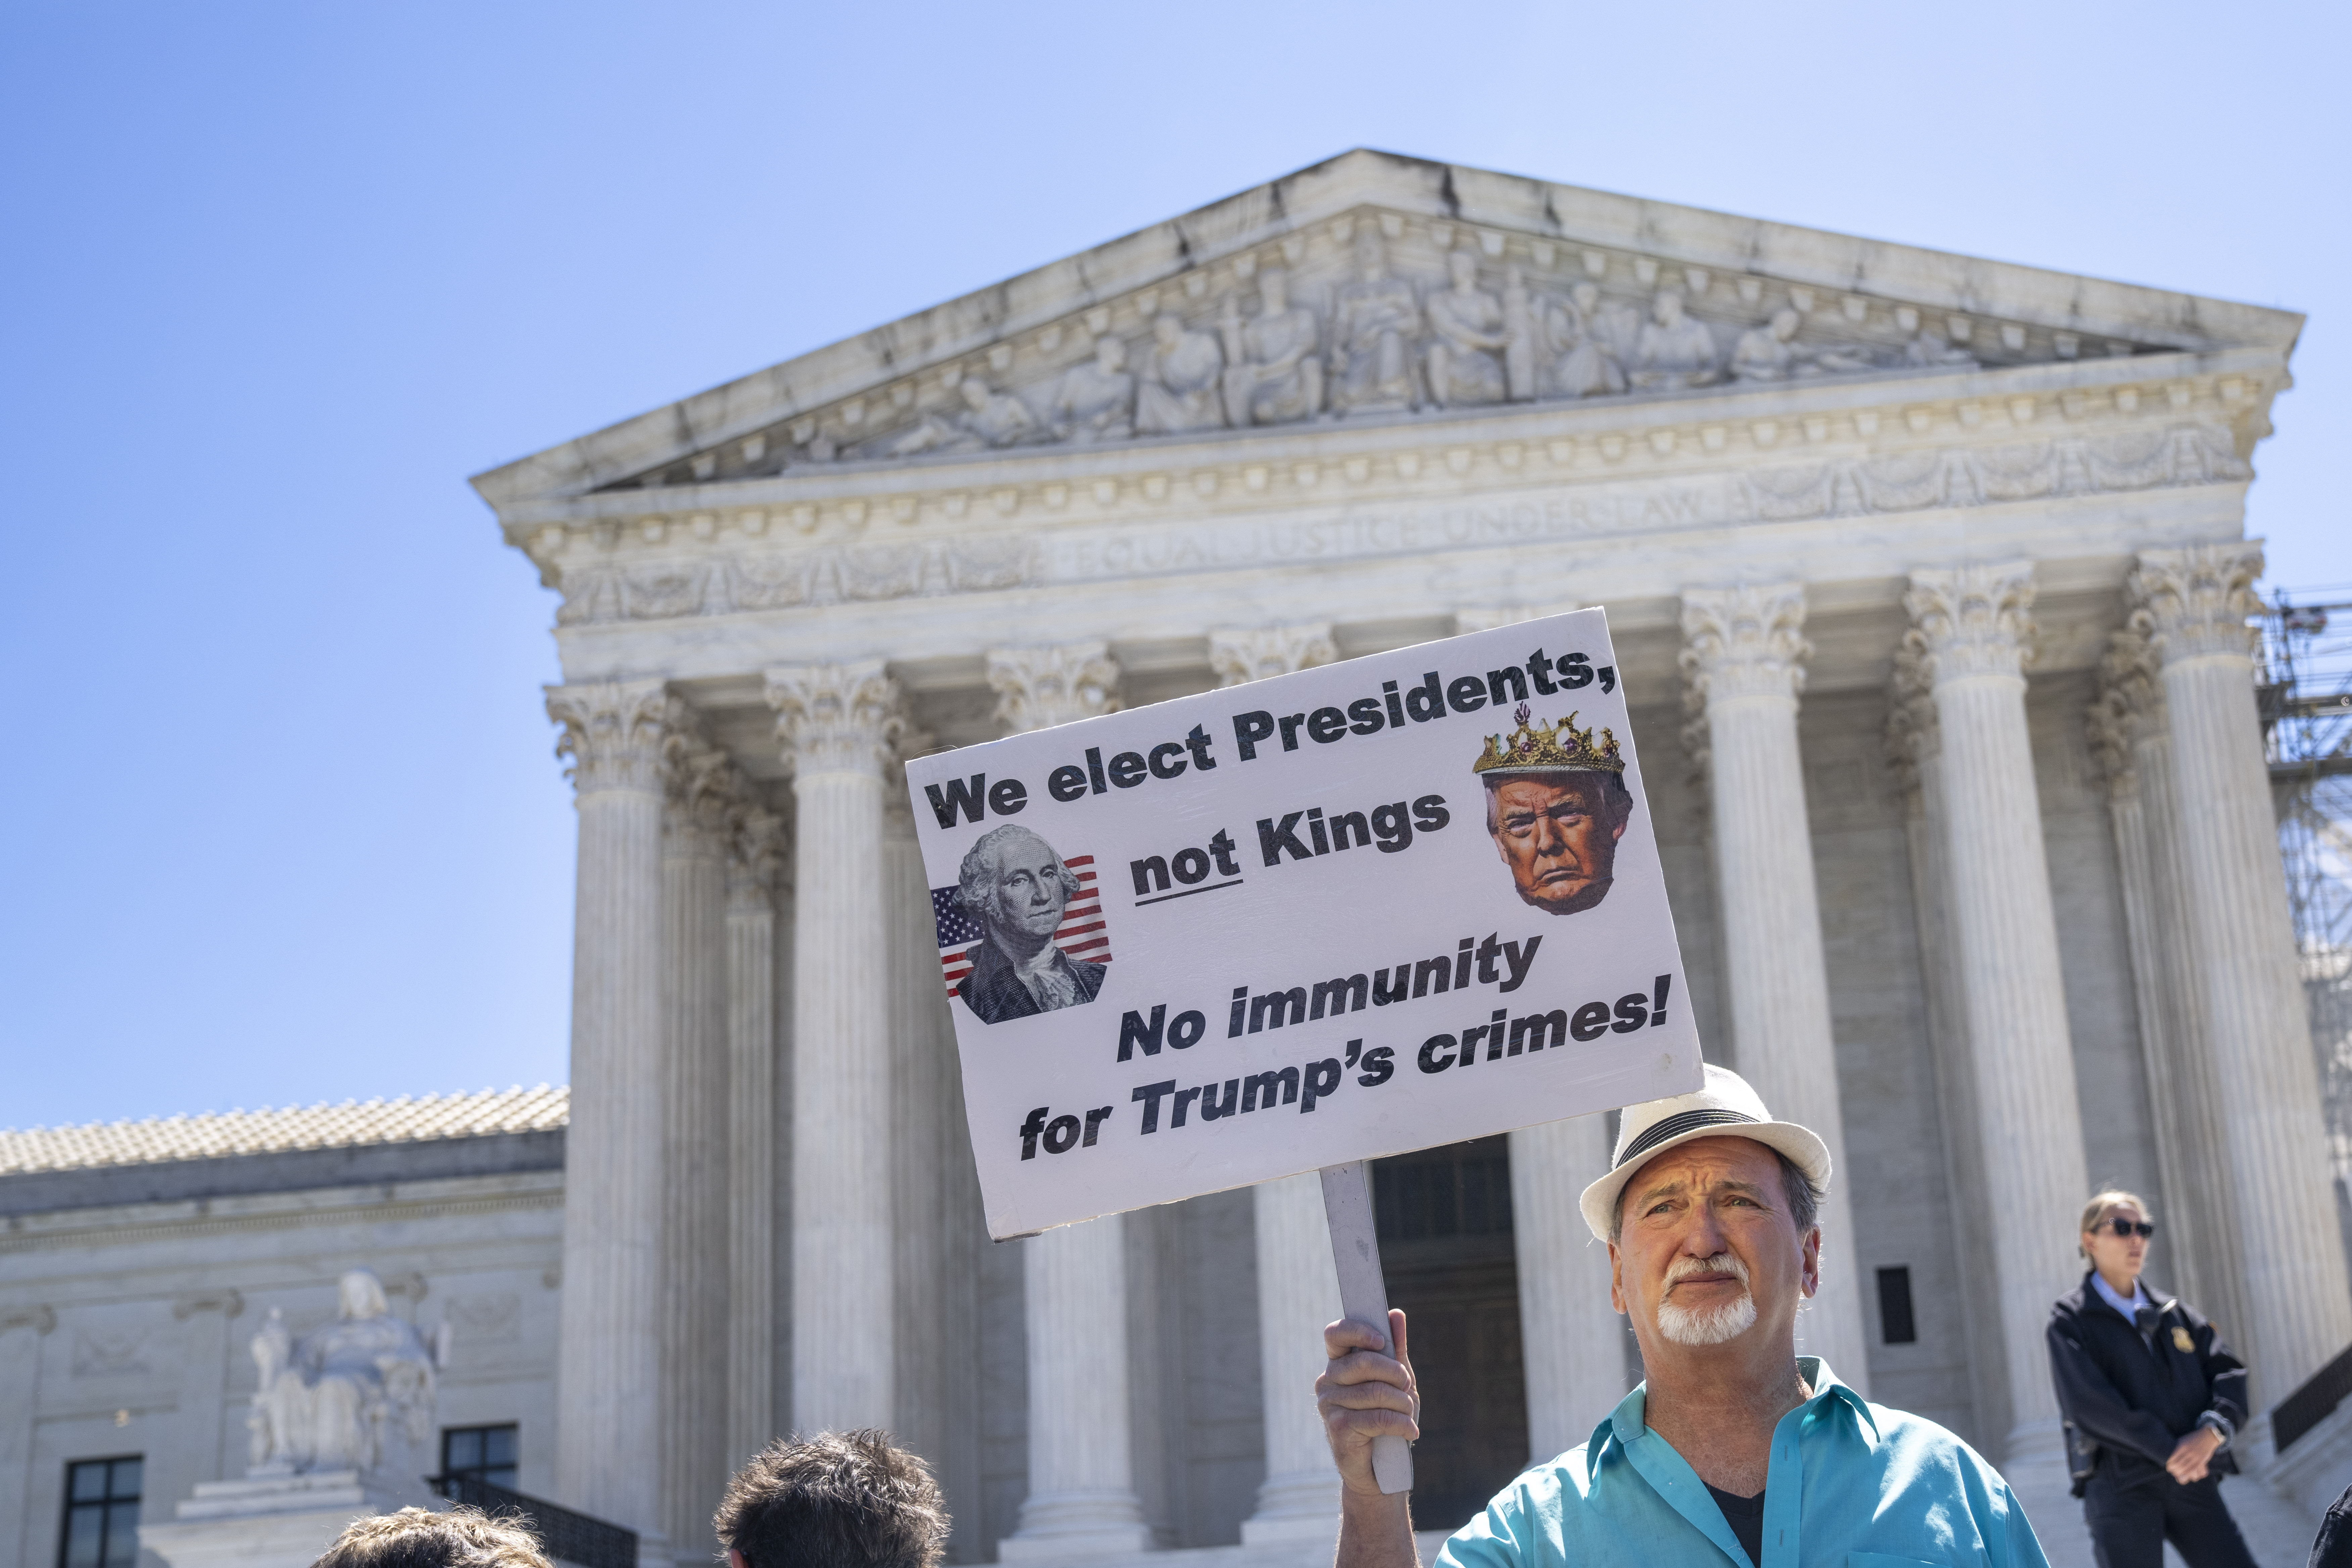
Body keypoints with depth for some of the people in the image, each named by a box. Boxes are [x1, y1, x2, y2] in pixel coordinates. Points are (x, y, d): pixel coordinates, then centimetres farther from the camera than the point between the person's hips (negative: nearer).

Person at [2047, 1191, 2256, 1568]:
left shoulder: (2174, 1312, 18)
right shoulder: (2071, 1320, 3)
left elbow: (2228, 1371, 7)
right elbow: (2089, 1404, -10)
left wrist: (2212, 1431, -13)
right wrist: (2168, 1452, -16)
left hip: (2192, 1480, 4)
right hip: (2120, 1487, -4)